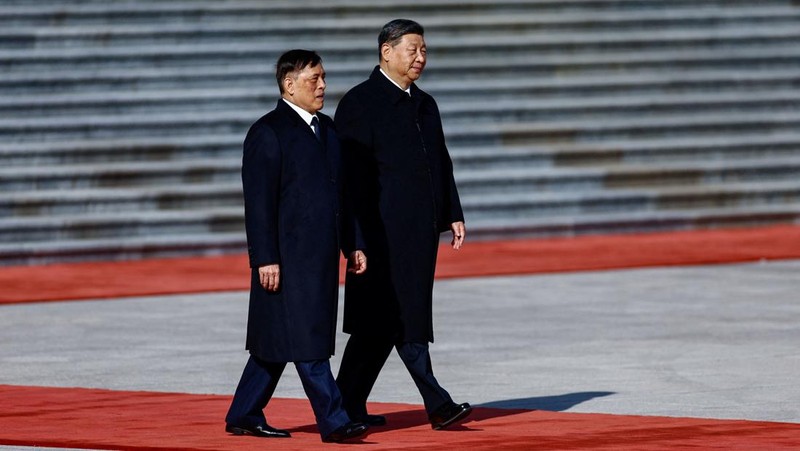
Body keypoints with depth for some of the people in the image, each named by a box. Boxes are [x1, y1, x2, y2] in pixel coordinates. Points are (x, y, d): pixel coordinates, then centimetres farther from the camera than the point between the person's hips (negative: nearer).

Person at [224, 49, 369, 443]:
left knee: (278, 341, 12)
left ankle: (243, 416, 20)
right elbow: (258, 202, -13)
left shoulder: (327, 129, 16)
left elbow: (340, 191, 21)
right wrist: (265, 259, -18)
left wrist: (354, 244, 17)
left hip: (321, 255, 8)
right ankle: (333, 421, -8)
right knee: (306, 340, -7)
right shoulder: (268, 133, -9)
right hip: (288, 255, -8)